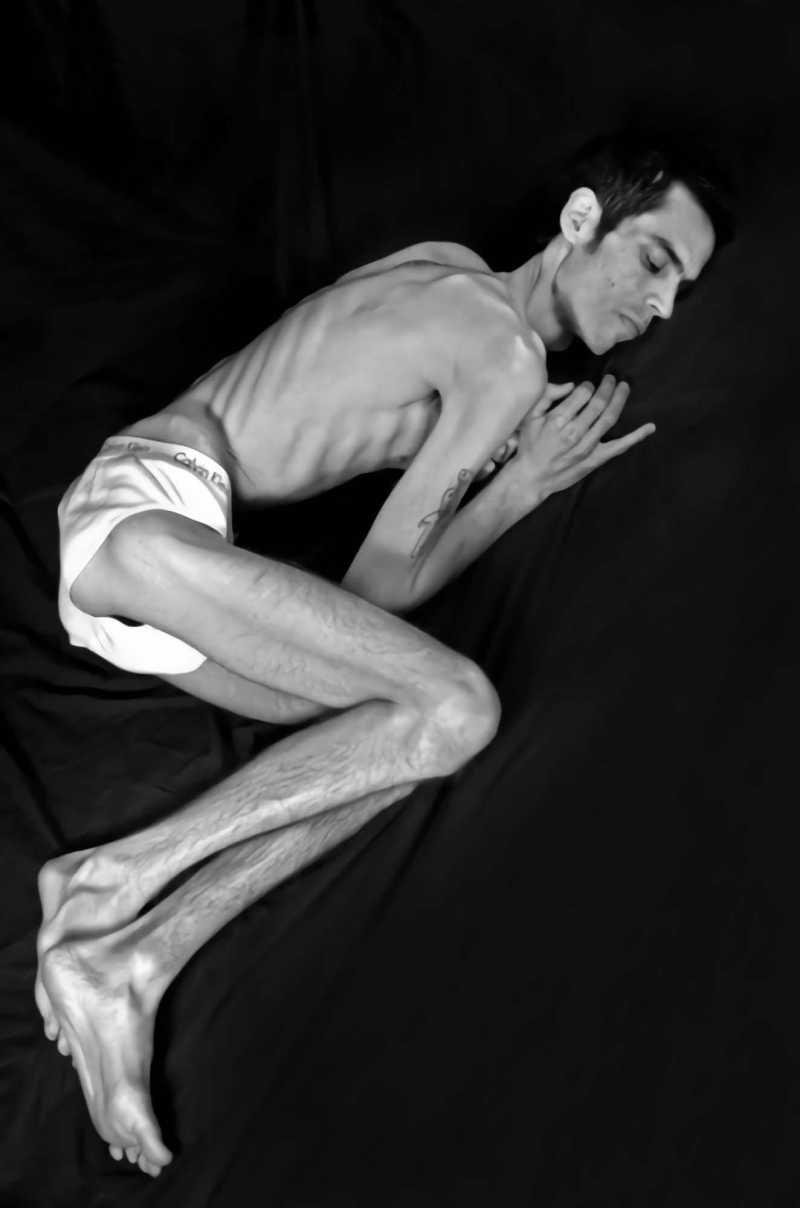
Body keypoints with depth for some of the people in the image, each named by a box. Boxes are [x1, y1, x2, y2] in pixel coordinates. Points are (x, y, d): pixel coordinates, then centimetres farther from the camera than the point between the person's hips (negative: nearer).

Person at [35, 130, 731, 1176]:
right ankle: (122, 874, -17)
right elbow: (383, 581, -5)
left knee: (413, 728, -7)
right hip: (146, 499, -9)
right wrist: (526, 483, 6)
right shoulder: (509, 356, -7)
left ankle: (129, 962, -15)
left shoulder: (450, 268, 22)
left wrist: (505, 443, 18)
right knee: (458, 706, -23)